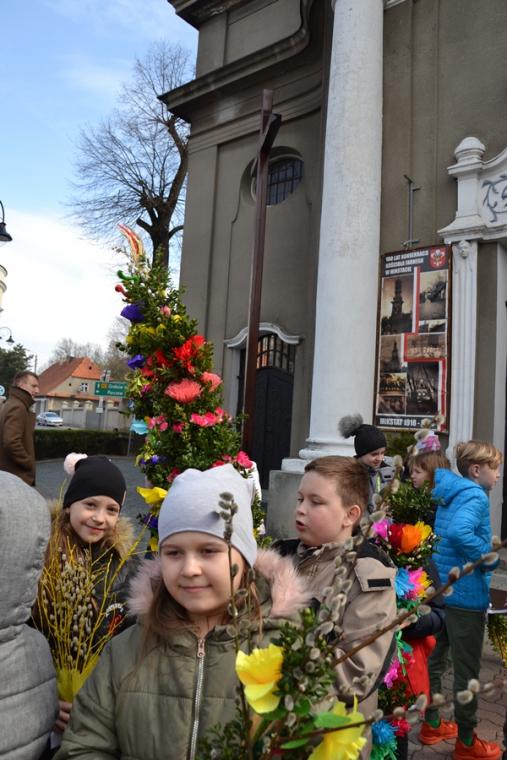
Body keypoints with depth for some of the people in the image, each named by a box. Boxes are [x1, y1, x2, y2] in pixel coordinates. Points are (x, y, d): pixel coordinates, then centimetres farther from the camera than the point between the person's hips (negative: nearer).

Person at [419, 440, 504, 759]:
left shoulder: (447, 493, 9)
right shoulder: (475, 497, -17)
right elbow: (458, 532, -36)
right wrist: (488, 558, -22)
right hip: (466, 594, -8)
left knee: (436, 659, 18)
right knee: (467, 670, 6)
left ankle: (431, 725, 33)